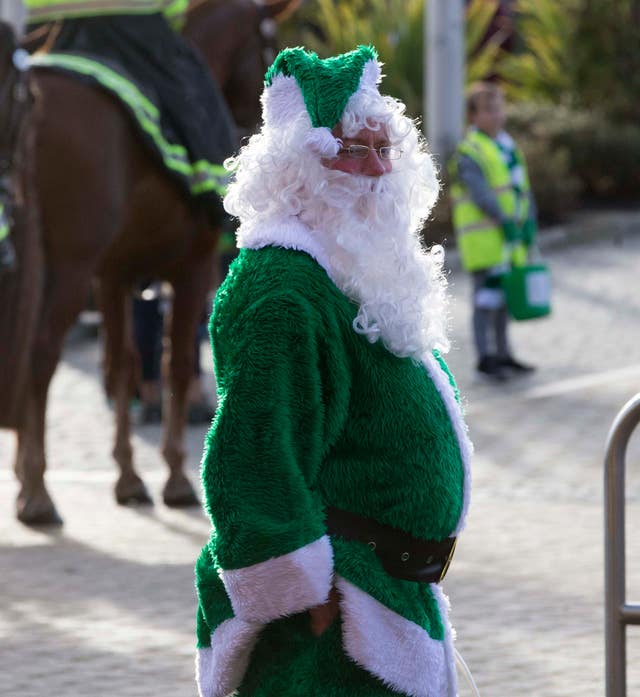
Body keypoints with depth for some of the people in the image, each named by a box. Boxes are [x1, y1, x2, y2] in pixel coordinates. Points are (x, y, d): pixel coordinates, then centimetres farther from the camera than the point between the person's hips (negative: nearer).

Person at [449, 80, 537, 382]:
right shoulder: (469, 152, -11)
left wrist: (529, 221, -2)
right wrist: (504, 221, -28)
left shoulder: (509, 147, 15)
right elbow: (480, 191, -22)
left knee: (505, 295, 15)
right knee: (487, 296, -8)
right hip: (484, 238, -8)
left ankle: (503, 354, 25)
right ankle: (485, 359, -4)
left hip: (510, 235, 8)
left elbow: (523, 188, 11)